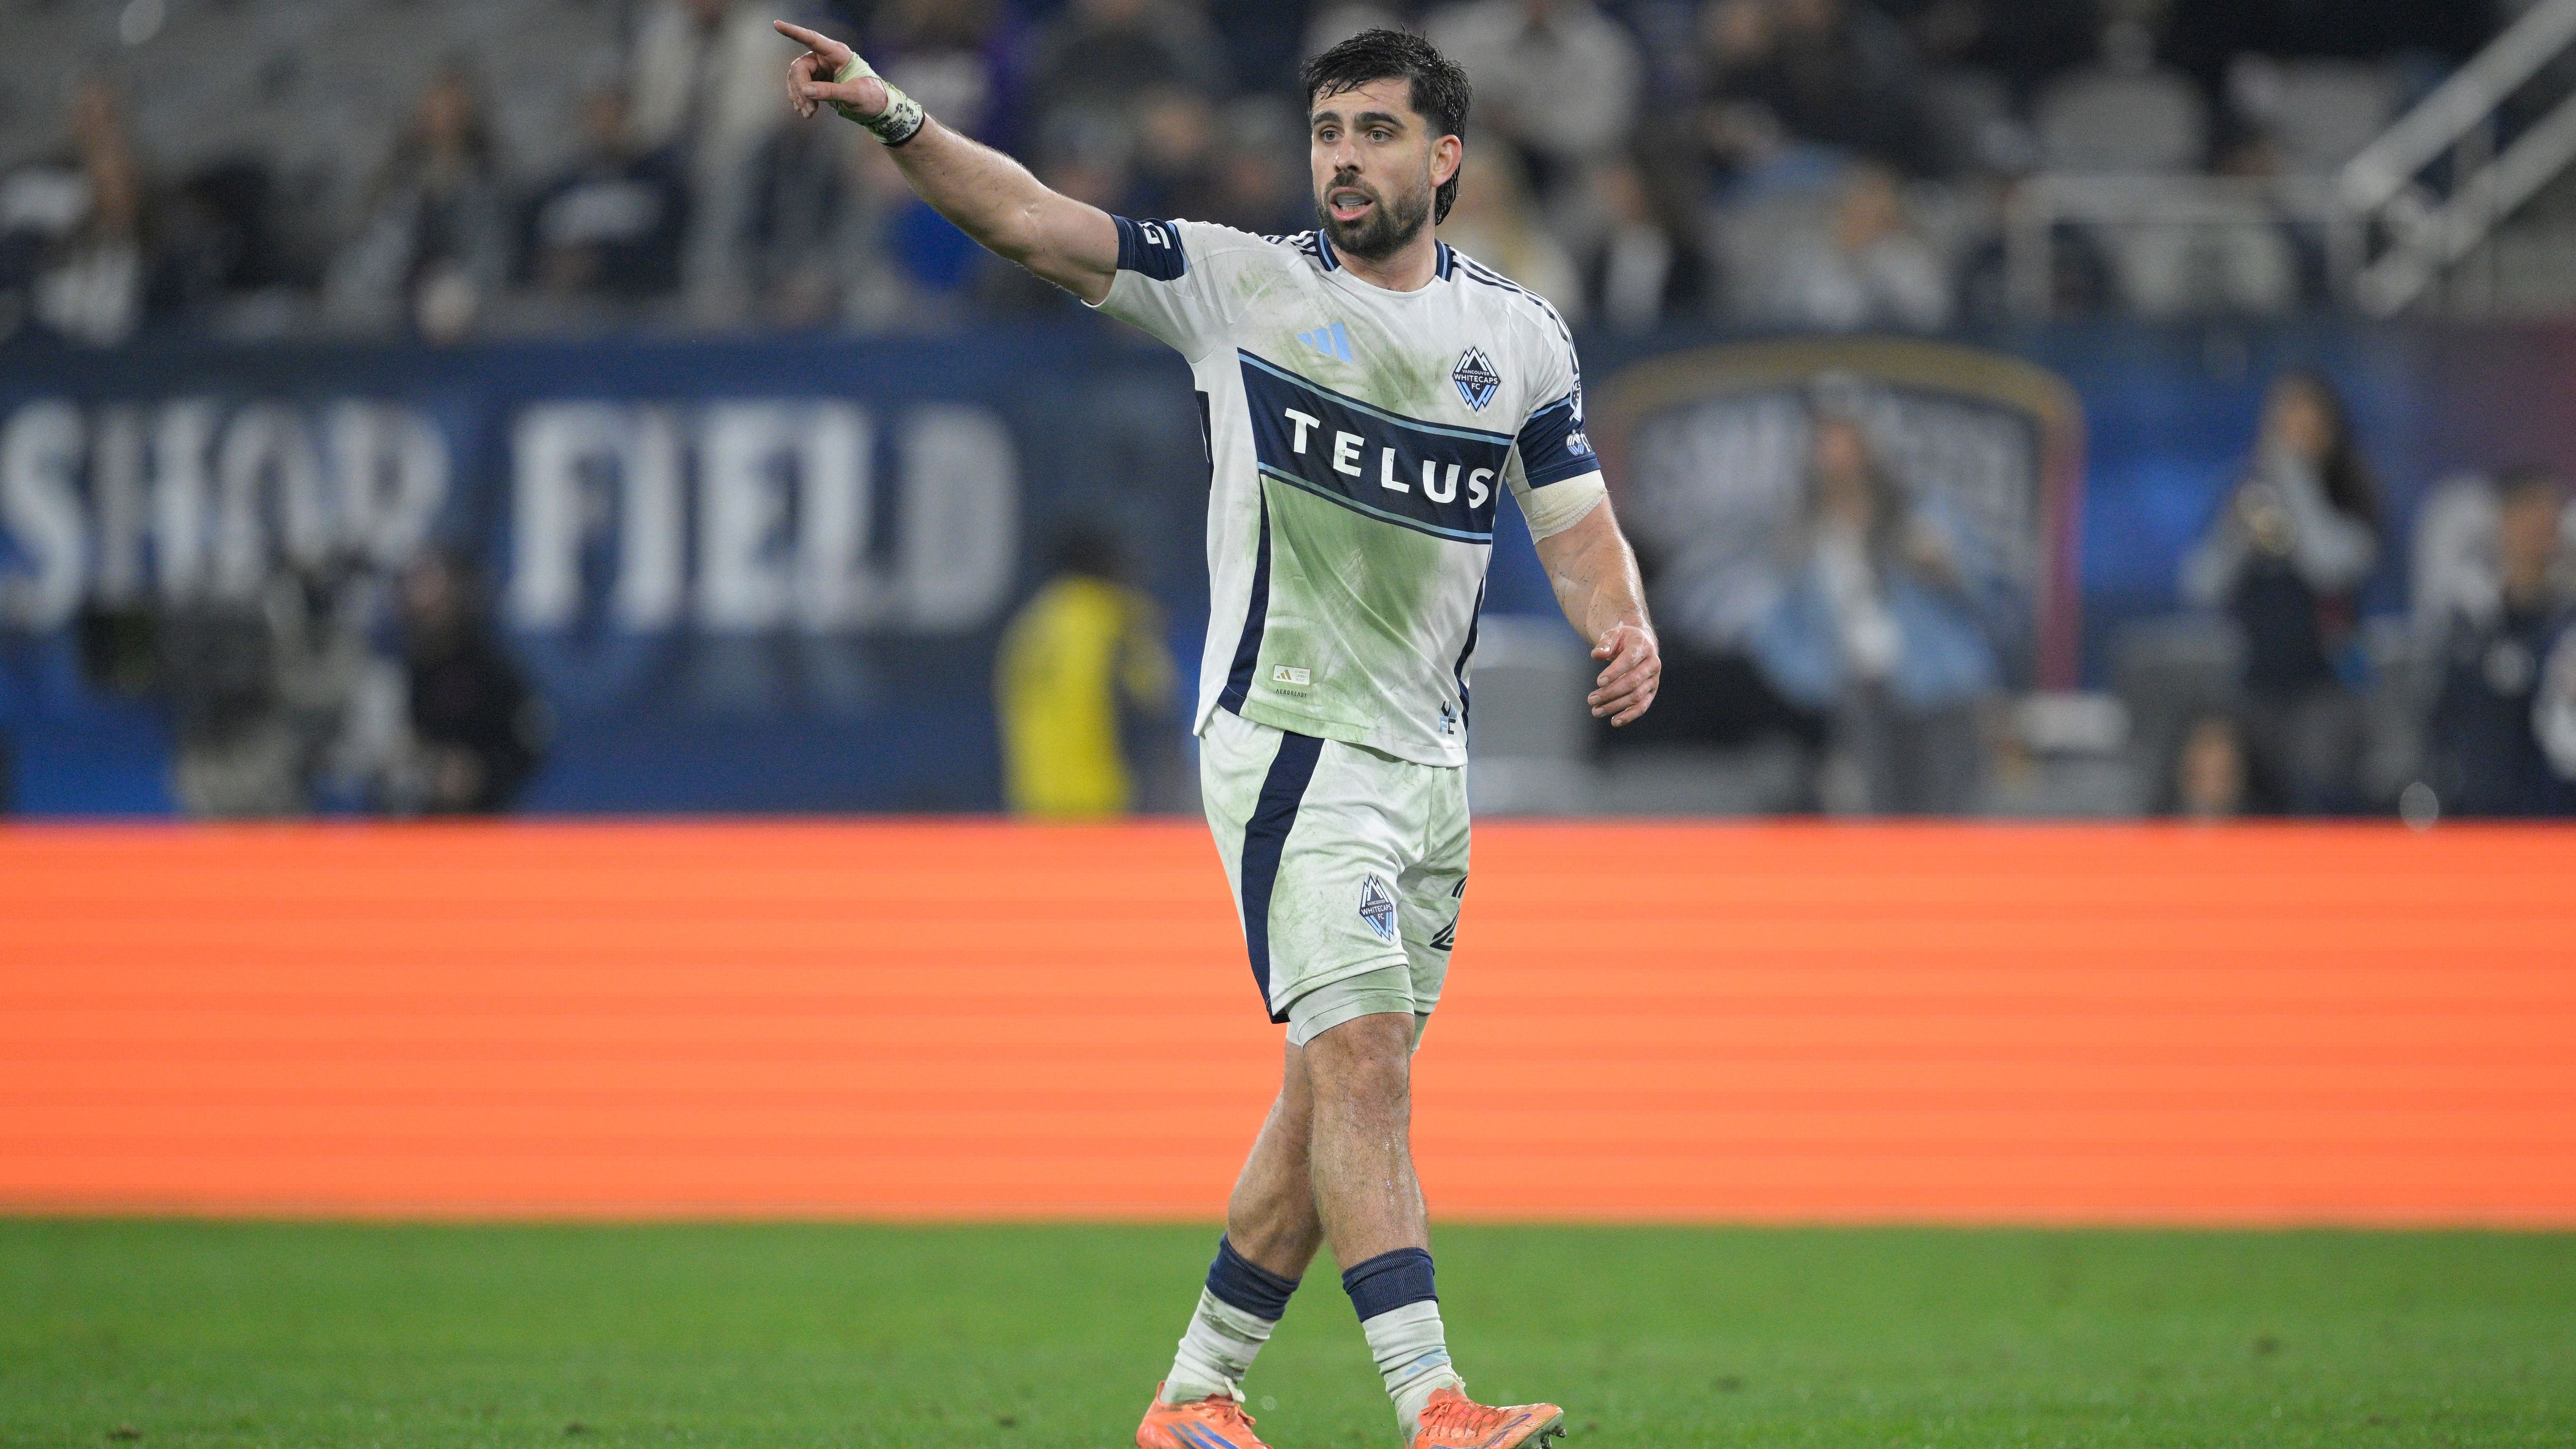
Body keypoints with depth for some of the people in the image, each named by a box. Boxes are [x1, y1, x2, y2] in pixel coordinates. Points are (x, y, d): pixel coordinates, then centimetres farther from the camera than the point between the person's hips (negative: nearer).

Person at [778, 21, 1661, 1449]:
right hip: (1287, 737, -5)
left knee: (1334, 1095, 7)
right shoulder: (1239, 283, -1)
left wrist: (1627, 630, -9)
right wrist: (896, 118, -22)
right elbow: (1030, 219, -7)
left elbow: (1578, 526, 12)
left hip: (1430, 766, 5)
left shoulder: (1519, 335, 10)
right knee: (1359, 1059, -18)